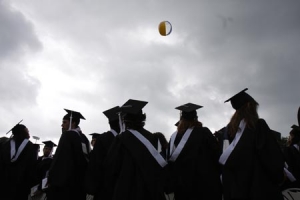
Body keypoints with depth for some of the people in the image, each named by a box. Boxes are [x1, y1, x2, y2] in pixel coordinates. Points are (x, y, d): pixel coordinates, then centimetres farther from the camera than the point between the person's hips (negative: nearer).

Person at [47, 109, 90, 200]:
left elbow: (59, 158, -16)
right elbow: (86, 159, 14)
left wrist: (51, 179, -12)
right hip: (79, 182, 8)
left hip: (64, 181, -8)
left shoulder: (67, 135, -8)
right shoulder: (84, 138, 13)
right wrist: (80, 179, 17)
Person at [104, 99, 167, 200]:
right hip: (149, 192, 4)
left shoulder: (121, 139, -14)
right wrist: (158, 191, 14)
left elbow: (111, 168, -9)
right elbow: (160, 167, 3)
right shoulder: (152, 138, -2)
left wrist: (110, 191, 7)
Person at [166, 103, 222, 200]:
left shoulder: (174, 136, 0)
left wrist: (171, 185, 12)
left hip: (182, 185, 4)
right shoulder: (204, 132, -11)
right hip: (205, 184, -3)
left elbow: (170, 161, 4)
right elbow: (216, 153, -8)